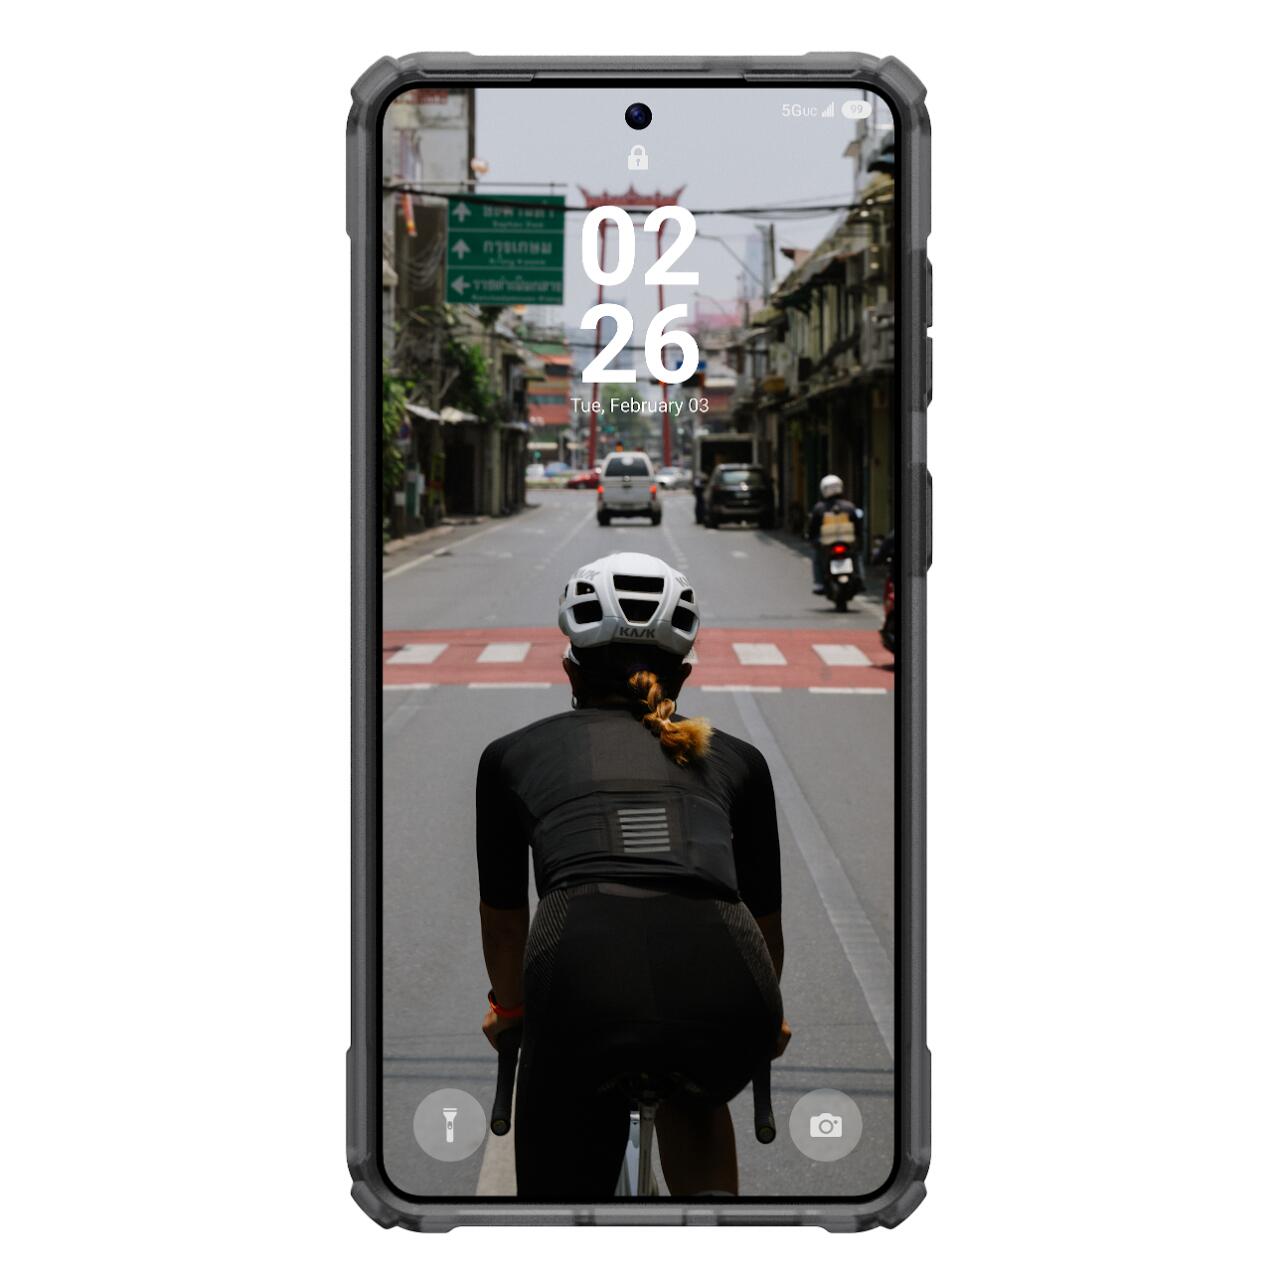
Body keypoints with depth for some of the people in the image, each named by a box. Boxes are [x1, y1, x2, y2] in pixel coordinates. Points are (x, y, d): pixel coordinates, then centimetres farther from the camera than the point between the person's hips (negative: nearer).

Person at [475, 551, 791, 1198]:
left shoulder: (514, 753, 28)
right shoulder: (736, 759, 30)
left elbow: (503, 920, 41)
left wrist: (510, 1009, 60)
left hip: (586, 980, -2)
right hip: (726, 993, 2)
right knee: (695, 1088, 39)